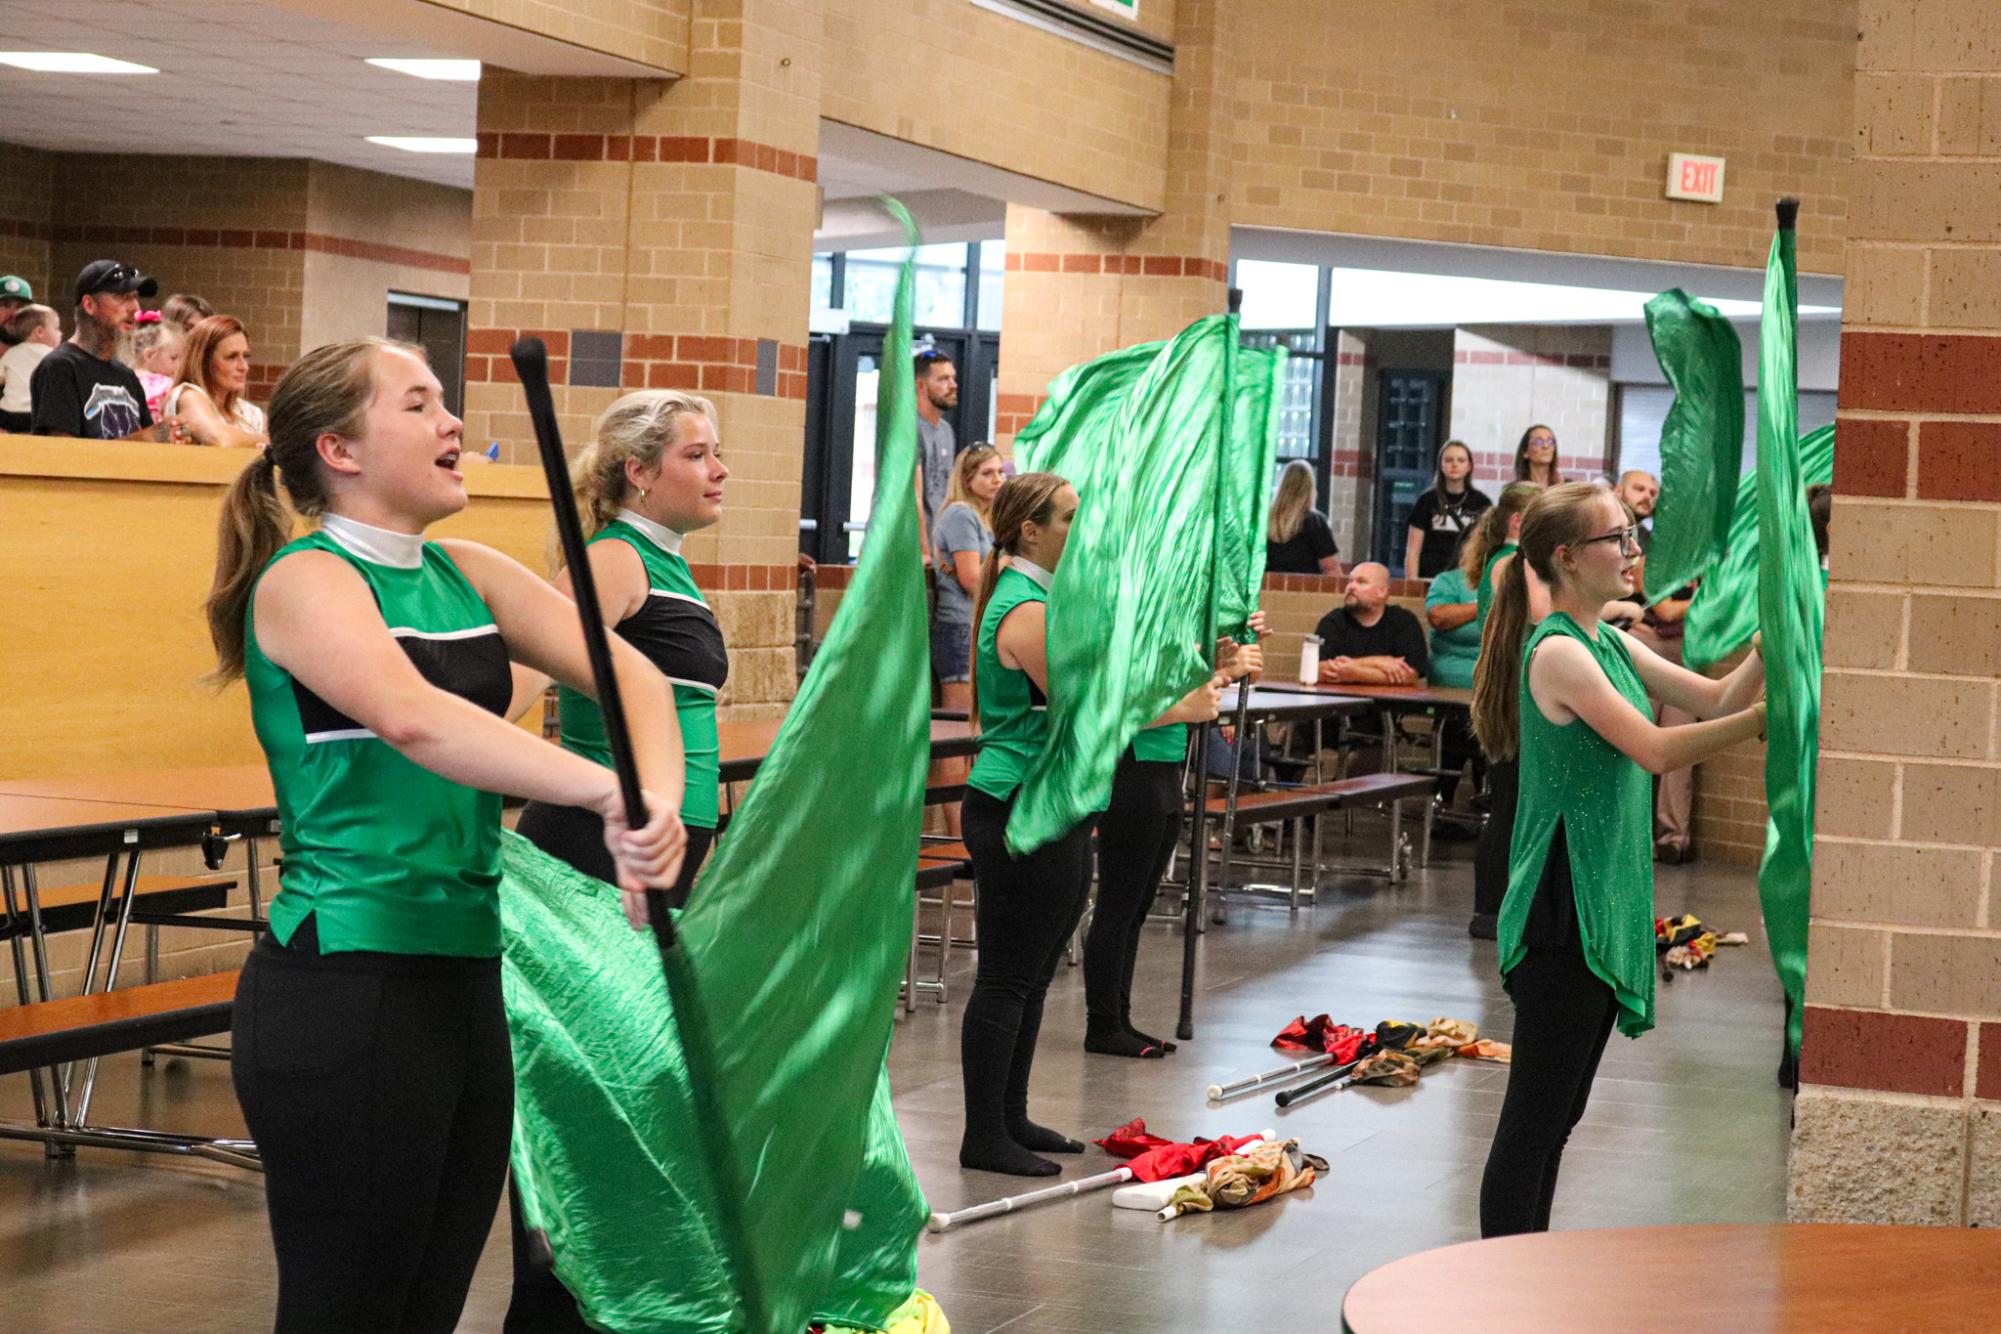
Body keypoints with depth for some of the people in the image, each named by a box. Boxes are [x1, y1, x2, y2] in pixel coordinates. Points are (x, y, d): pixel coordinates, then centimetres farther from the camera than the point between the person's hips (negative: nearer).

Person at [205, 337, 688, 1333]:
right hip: (346, 990, -8)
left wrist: (658, 801, -21)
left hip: (462, 980, 8)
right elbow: (412, 717, -31)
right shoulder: (306, 580, -11)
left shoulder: (468, 576, 11)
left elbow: (629, 673, 0)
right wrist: (607, 792, -41)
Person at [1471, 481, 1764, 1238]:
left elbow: (1715, 699, 13)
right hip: (1563, 911, -10)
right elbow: (1658, 751, -22)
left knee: (1560, 1112, 14)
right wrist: (1771, 714, -23)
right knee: (1536, 1114, -5)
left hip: (1606, 903, 10)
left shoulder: (1610, 644, 13)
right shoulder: (1558, 652, -16)